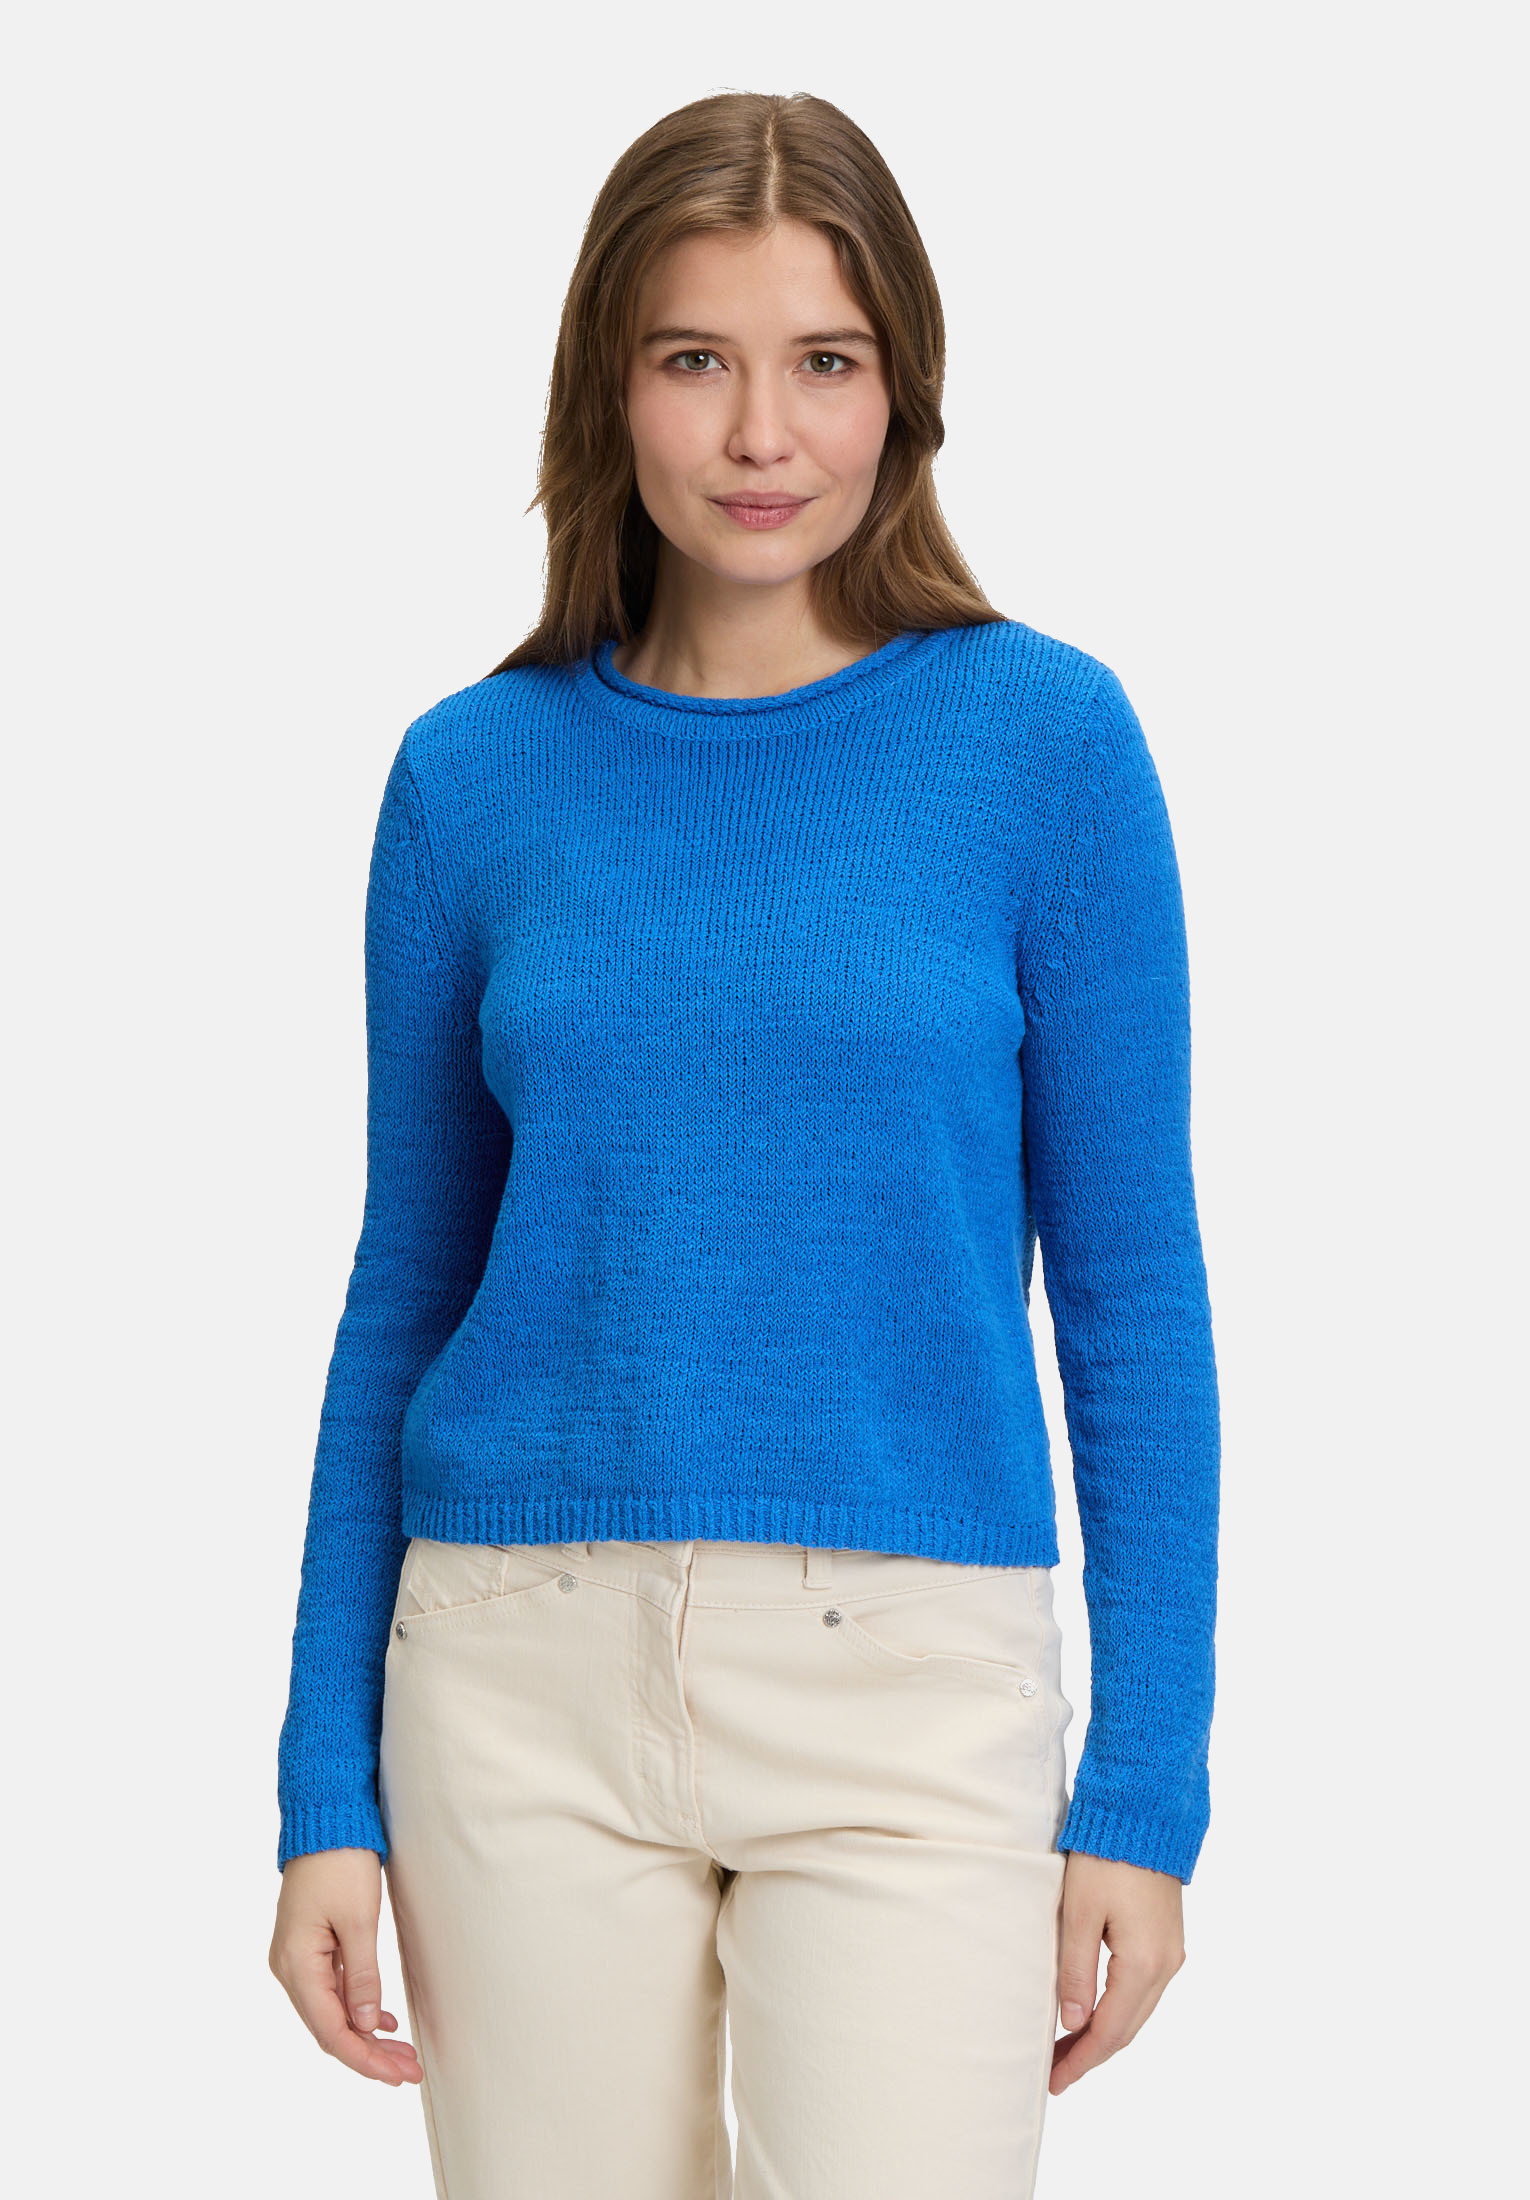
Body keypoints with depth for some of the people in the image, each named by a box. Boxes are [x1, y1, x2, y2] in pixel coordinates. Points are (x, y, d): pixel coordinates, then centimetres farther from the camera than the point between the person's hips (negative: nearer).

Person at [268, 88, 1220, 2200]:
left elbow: (1131, 1289, -1)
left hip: (911, 1698, -2)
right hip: (527, 1689, 2)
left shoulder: (1044, 737, -3)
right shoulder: (477, 776, 3)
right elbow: (406, 1290, 8)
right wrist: (328, 1785, 5)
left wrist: (1149, 1781, -4)